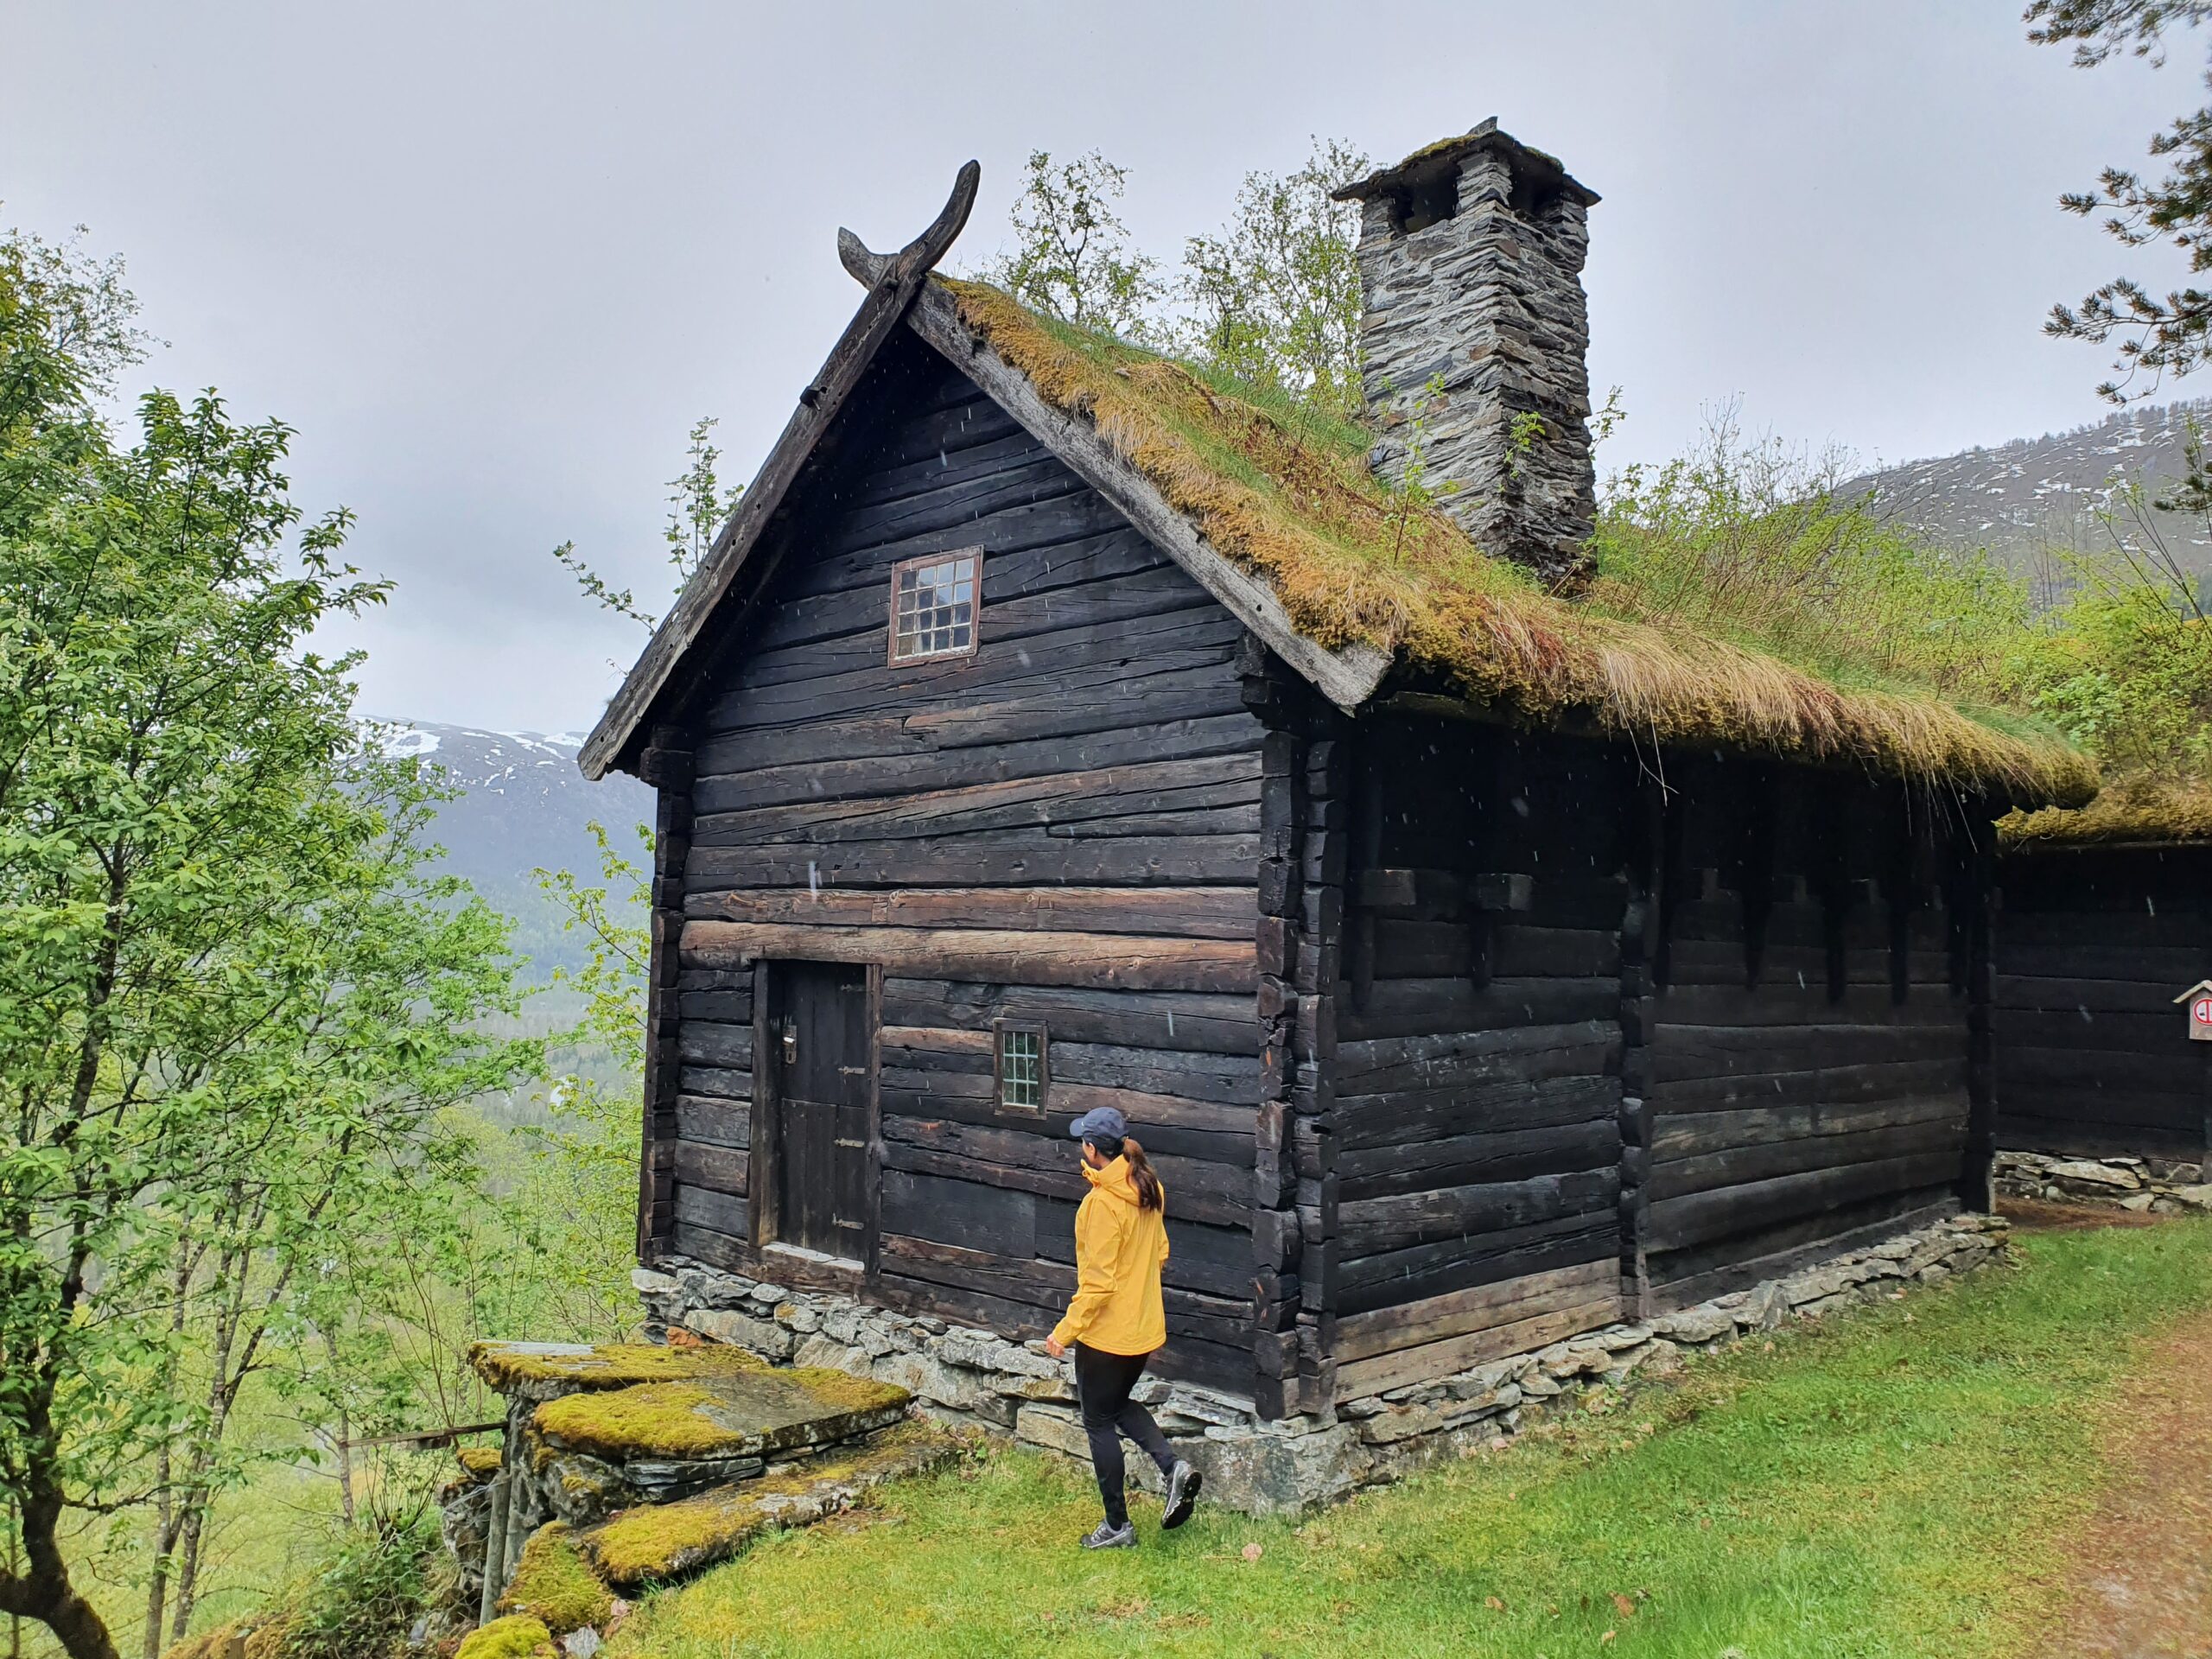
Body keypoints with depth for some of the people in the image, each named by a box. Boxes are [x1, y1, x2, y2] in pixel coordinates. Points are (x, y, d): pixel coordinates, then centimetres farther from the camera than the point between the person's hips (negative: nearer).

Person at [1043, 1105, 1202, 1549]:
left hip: (1105, 1330, -8)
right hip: (1145, 1327, 8)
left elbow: (1098, 1282, -23)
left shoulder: (1102, 1203, -24)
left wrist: (1065, 1330, -15)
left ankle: (1117, 1526, 18)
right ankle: (1173, 1467, 9)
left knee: (1099, 1422, 9)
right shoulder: (1149, 1190, 1)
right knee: (1119, 1404, 27)